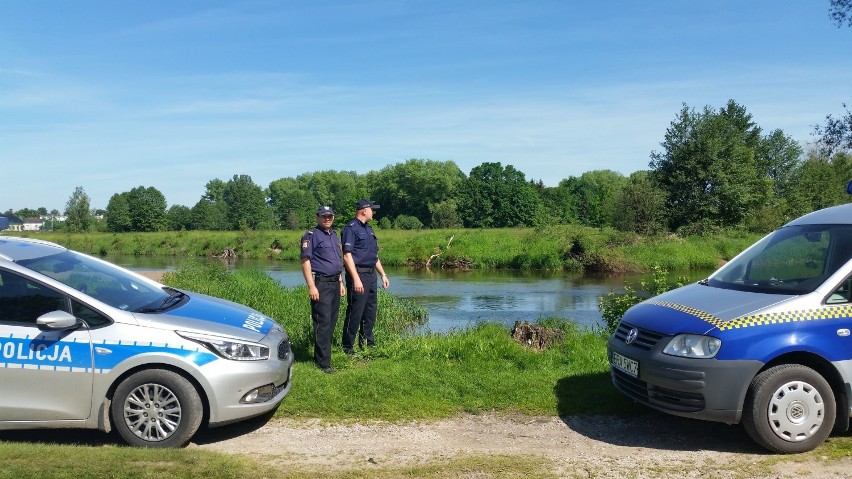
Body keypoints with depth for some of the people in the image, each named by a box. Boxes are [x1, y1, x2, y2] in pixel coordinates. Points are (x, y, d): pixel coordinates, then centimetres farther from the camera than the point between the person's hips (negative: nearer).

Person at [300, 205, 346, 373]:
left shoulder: (334, 235, 18)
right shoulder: (311, 235, -6)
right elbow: (305, 261, -14)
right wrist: (311, 286, -20)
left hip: (334, 283, 8)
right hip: (321, 284, -8)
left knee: (332, 322, 11)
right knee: (323, 322, -10)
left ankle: (320, 354, 21)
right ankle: (323, 361, -6)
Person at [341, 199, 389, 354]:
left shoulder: (369, 229, 18)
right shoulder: (351, 228, -10)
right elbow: (347, 255, -18)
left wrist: (383, 274, 21)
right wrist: (356, 279, -23)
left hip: (371, 274, 9)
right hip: (358, 274, -9)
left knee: (370, 311, 14)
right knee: (355, 312, -5)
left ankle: (368, 342, 26)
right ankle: (348, 347, 5)